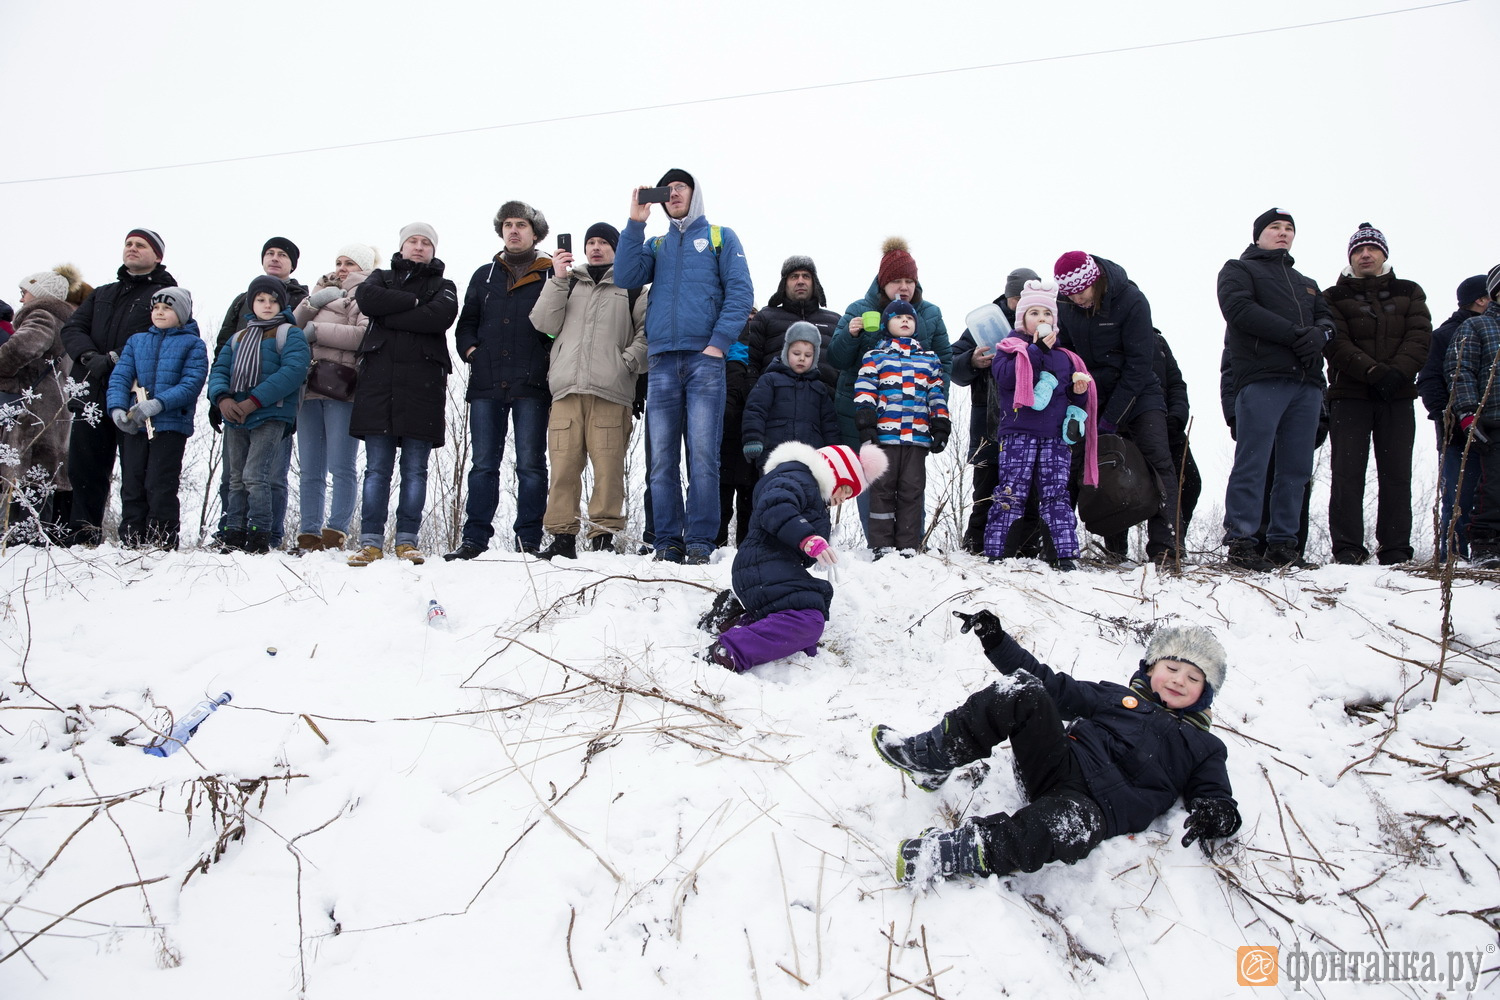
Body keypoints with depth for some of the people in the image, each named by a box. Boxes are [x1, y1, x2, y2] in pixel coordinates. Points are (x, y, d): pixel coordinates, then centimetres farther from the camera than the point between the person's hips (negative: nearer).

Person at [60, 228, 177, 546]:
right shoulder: (102, 294, 26)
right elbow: (72, 328, 13)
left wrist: (113, 359, -17)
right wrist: (89, 356, -8)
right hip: (92, 394, 5)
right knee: (84, 471, 3)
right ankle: (81, 538, 8)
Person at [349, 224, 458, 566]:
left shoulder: (443, 286, 17)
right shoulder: (382, 277, 22)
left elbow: (440, 317, -7)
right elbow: (366, 299, -3)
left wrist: (388, 315, -5)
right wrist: (414, 302, -4)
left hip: (423, 382, -1)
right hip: (378, 380, 1)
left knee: (415, 470, -1)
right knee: (377, 467, -3)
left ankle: (407, 541, 3)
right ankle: (371, 542, -2)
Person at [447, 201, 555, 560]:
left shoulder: (551, 275, 8)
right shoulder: (484, 276, 20)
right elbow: (466, 323, 21)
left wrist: (551, 358, -10)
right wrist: (471, 350, 4)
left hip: (531, 385, -3)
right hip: (486, 383, 4)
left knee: (530, 463, -2)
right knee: (483, 463, 3)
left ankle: (529, 539, 2)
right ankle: (475, 537, 5)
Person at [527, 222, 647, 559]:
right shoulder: (569, 283, 23)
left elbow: (649, 330, 5)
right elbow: (544, 323, 11)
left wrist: (629, 360, -7)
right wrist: (558, 279, 4)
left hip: (611, 391, -2)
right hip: (567, 390, 3)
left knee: (608, 465, -9)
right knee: (563, 464, -3)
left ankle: (603, 535, -3)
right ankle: (562, 536, 1)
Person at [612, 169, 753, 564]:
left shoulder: (720, 237, 14)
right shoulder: (655, 245, 24)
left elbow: (741, 292, 2)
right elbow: (626, 277, 6)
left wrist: (719, 341, -10)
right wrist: (636, 223, 2)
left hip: (704, 358, -3)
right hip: (662, 361, 3)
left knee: (703, 454, -9)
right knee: (662, 458, -2)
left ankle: (700, 541, -7)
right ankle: (668, 542, 2)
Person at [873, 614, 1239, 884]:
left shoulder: (1202, 747, 22)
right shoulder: (1115, 695, 27)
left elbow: (1218, 796, 13)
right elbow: (1054, 685, 24)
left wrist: (1214, 814, -14)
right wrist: (997, 641, 16)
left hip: (1098, 805, -3)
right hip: (1062, 763, 3)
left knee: (1072, 826, -43)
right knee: (1022, 691, -22)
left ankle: (955, 853, -44)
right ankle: (933, 758, -22)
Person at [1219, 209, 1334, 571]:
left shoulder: (1306, 283, 32)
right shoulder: (1238, 270, 13)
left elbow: (1326, 318, 19)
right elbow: (1239, 308, -6)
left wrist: (1318, 333, -7)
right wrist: (1294, 333, -12)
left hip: (1307, 383, 6)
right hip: (1261, 378, -6)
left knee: (1296, 468, 2)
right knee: (1252, 463, -11)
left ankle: (1283, 542, 7)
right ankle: (1240, 541, -10)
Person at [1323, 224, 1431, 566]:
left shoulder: (1409, 293, 16)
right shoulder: (1334, 297, 9)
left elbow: (1420, 337, 2)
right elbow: (1337, 345, -6)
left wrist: (1397, 373, -16)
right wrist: (1375, 372, -19)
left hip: (1398, 397, 2)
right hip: (1349, 396, -2)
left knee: (1397, 474, 0)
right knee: (1347, 474, -6)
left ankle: (1395, 551, 2)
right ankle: (1347, 550, -5)